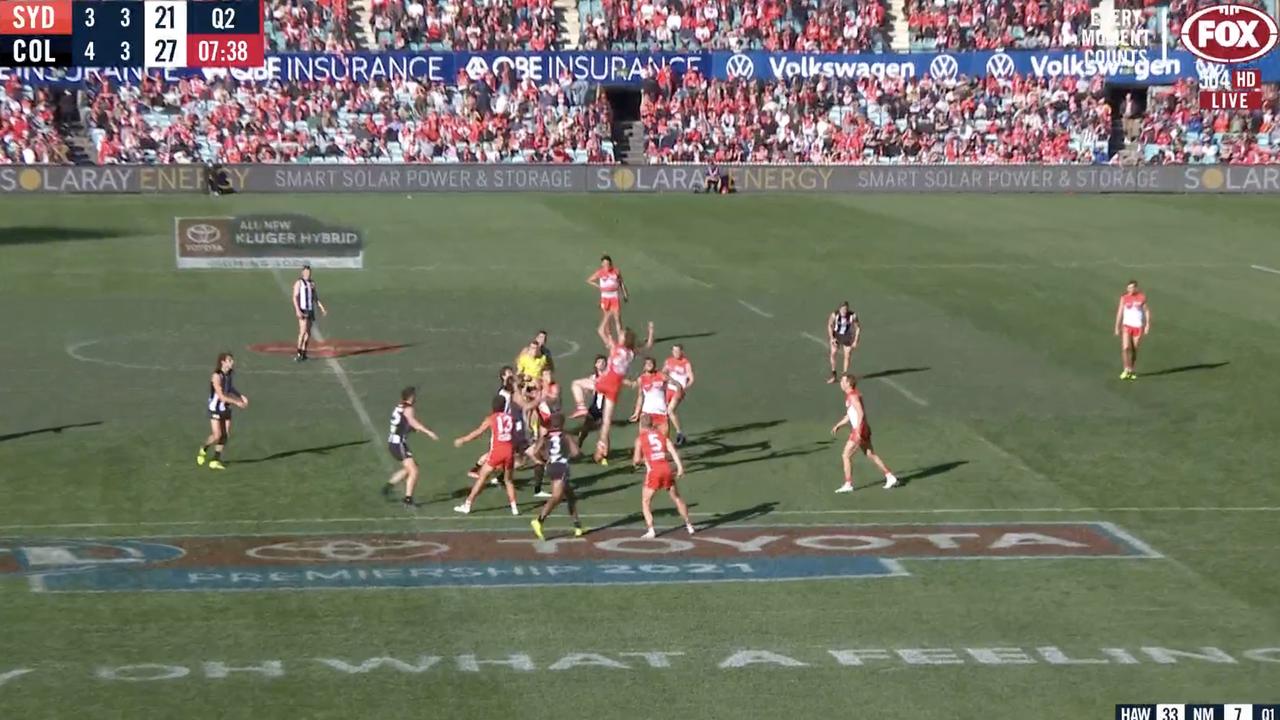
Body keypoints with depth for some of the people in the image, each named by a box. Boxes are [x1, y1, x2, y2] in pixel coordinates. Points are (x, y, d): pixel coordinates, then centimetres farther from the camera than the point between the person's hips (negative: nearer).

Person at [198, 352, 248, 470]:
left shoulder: (229, 374, 2)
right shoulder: (217, 376, -21)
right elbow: (221, 396, -24)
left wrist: (241, 397, 2)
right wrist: (237, 403, -25)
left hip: (226, 409, 7)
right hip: (215, 409, -7)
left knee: (226, 435, 1)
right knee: (217, 435, -10)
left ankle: (215, 460, 9)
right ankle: (203, 450, 19)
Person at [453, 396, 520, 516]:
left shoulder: (491, 419, 2)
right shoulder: (510, 418, 11)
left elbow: (477, 432, 3)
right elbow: (514, 436, 15)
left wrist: (463, 440, 14)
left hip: (496, 451, -3)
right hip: (509, 451, 3)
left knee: (481, 478, 5)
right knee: (508, 480, 19)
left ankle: (467, 505, 6)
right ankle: (514, 507, 9)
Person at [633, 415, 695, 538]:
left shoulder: (640, 438, 3)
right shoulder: (662, 436, 13)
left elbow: (637, 460, 0)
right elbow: (673, 451, 0)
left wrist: (635, 458, 23)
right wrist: (680, 467, -4)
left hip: (653, 472, -3)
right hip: (667, 469, 3)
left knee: (645, 501, 11)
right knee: (677, 498, 20)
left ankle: (650, 530, -2)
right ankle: (689, 525, 28)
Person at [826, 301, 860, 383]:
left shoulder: (853, 316, -25)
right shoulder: (834, 315, -25)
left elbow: (858, 328, -12)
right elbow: (830, 326, -7)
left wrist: (855, 341, -12)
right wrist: (832, 338, -12)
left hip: (847, 336, 0)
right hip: (836, 335, 0)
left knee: (847, 356, 1)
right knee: (833, 353, -9)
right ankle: (833, 375, 5)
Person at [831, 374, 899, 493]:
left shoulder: (853, 396, -15)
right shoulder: (850, 396, 16)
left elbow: (861, 413, -24)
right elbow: (849, 415, 26)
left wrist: (858, 430, -27)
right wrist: (838, 426, 21)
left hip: (859, 430, -10)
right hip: (862, 430, 10)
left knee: (846, 456, -4)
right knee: (871, 455, 14)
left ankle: (848, 485, 0)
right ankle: (890, 477, 16)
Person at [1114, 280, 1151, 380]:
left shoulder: (1142, 297, -1)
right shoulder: (1124, 298, 2)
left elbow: (1147, 311, 0)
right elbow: (1120, 313, 4)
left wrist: (1148, 324, -8)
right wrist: (1117, 327, 1)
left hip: (1138, 327, 0)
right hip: (1127, 326, 0)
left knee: (1134, 350, 5)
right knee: (1125, 348, -15)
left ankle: (1131, 370, 17)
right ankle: (1126, 369, -4)